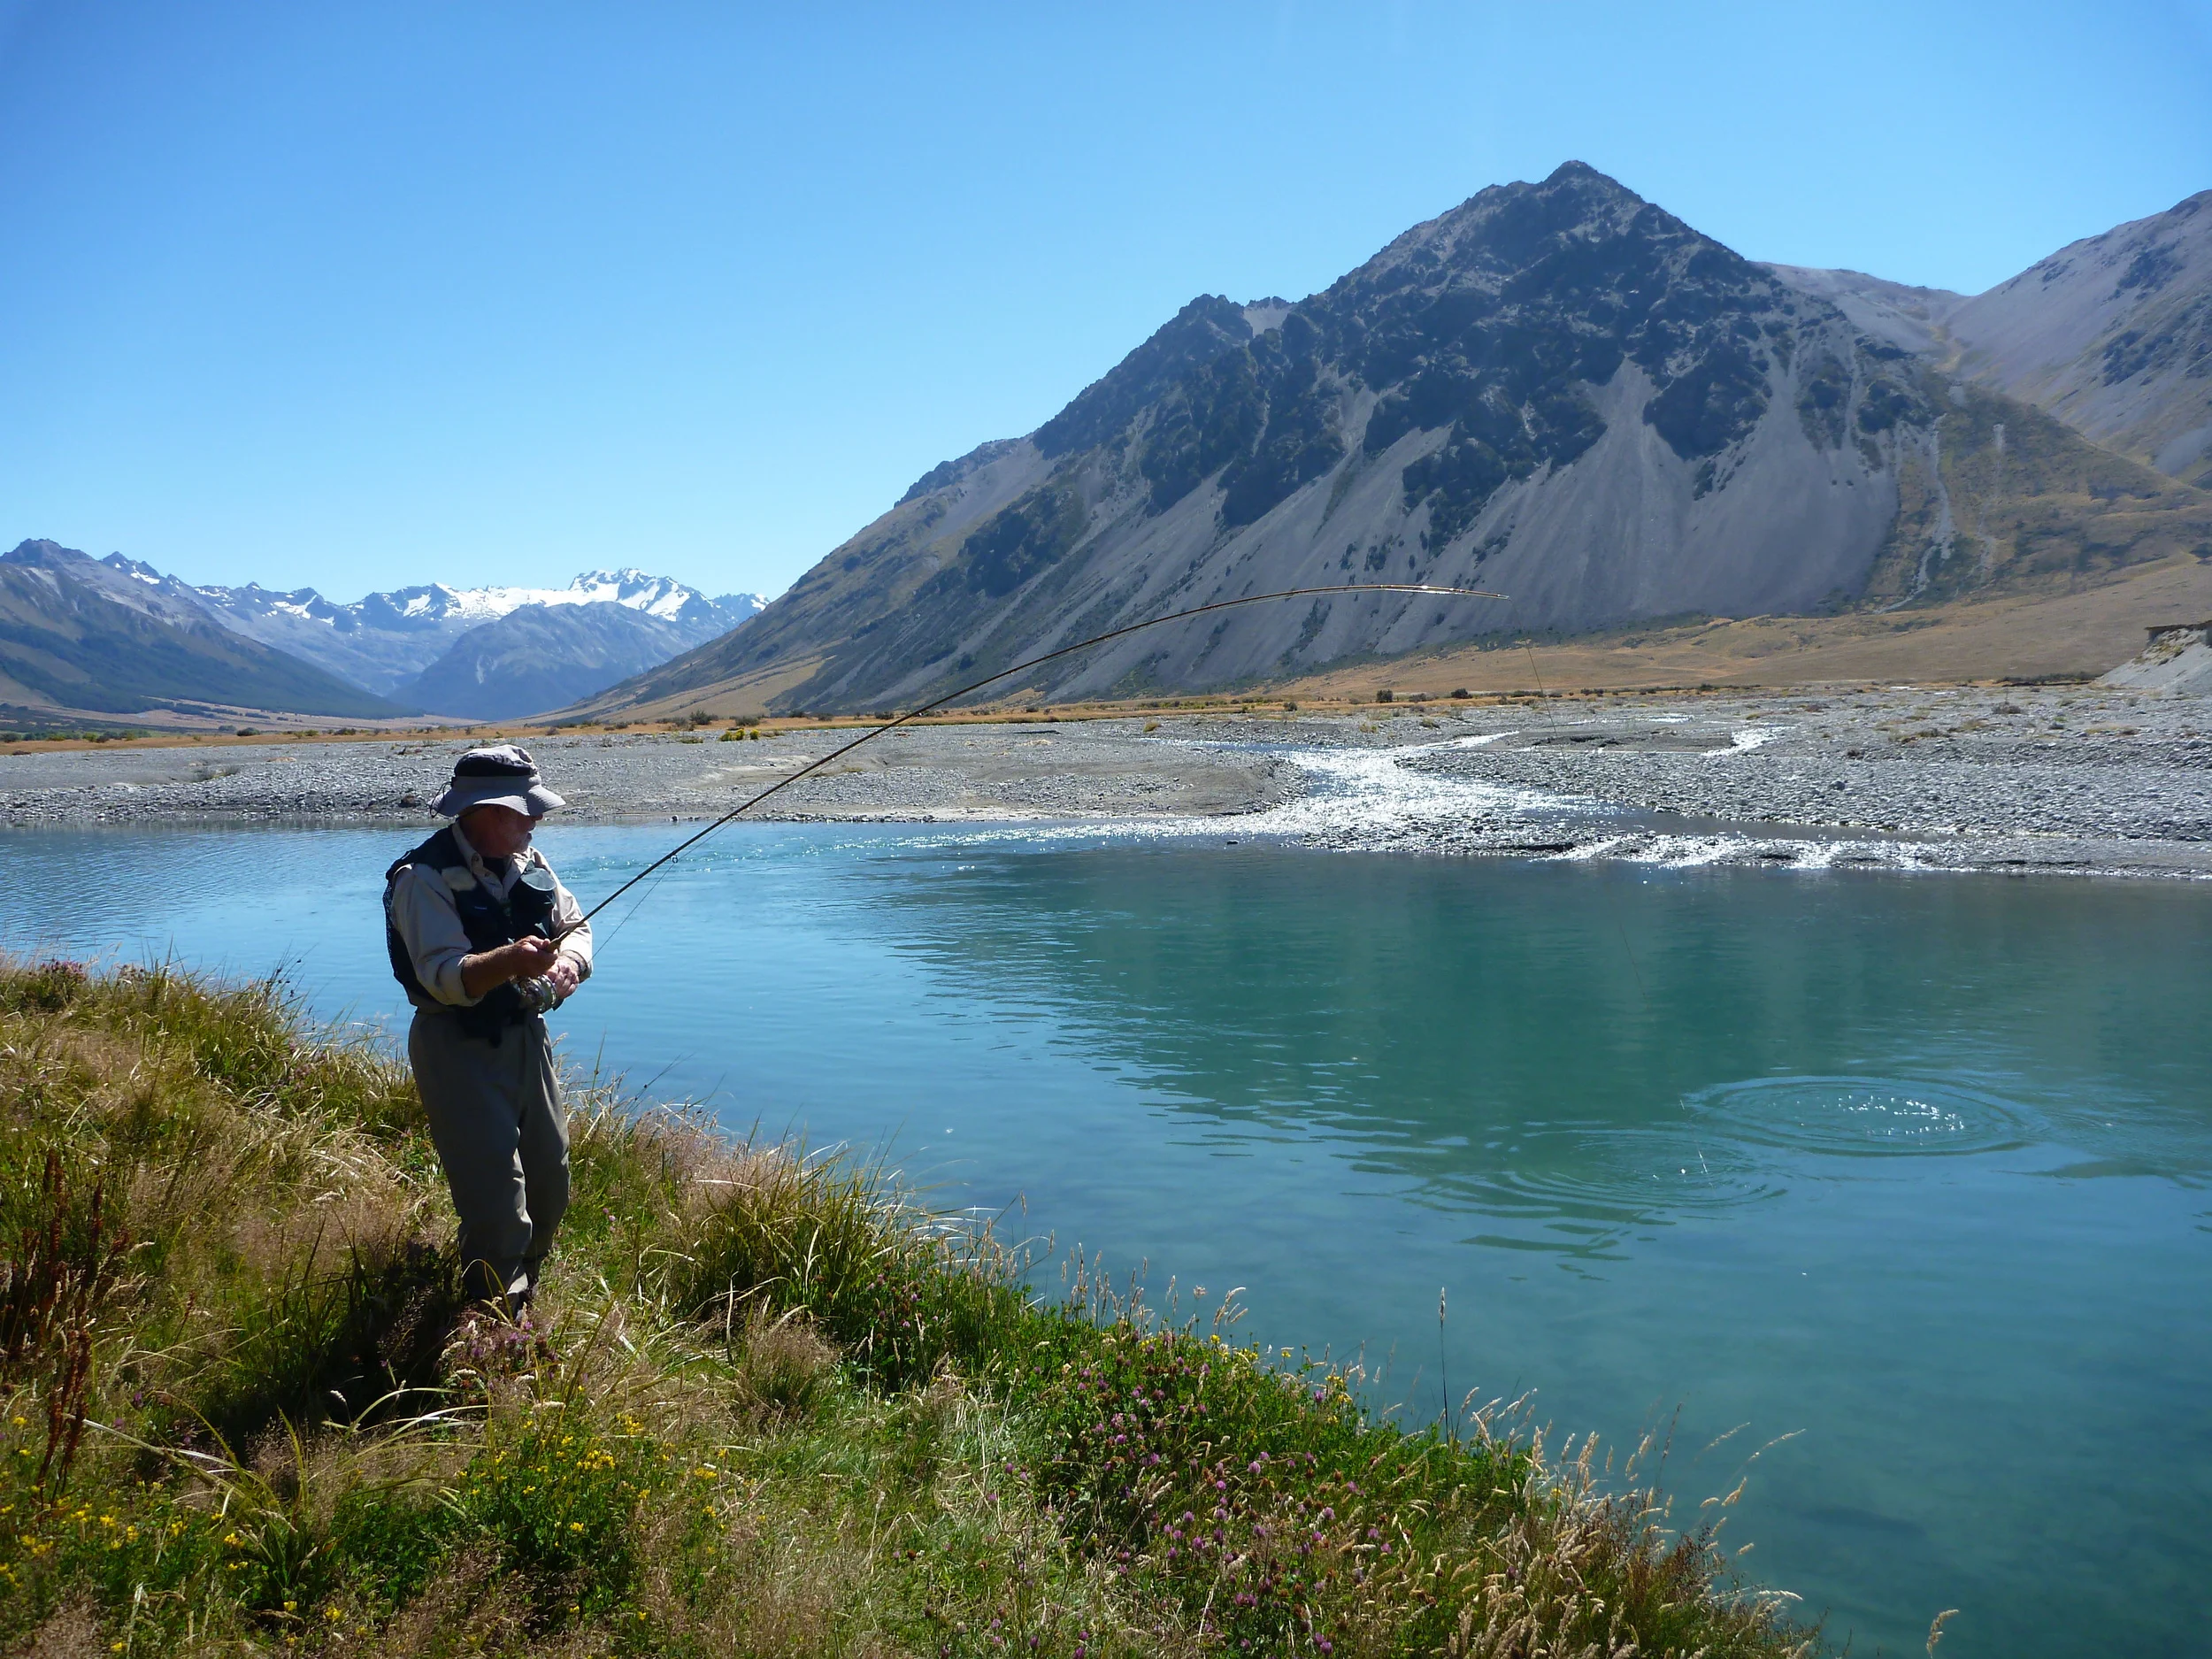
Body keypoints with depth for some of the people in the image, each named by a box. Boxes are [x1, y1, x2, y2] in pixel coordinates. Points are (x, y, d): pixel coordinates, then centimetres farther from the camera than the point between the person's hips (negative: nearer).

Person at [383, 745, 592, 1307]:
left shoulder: (527, 862, 5)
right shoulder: (425, 877, -18)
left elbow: (575, 923, 8)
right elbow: (443, 976, -28)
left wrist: (568, 961, -15)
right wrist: (508, 961, -46)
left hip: (526, 1038, 8)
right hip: (460, 1047, -8)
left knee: (550, 1187, 19)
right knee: (496, 1203, -12)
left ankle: (522, 1298, 42)